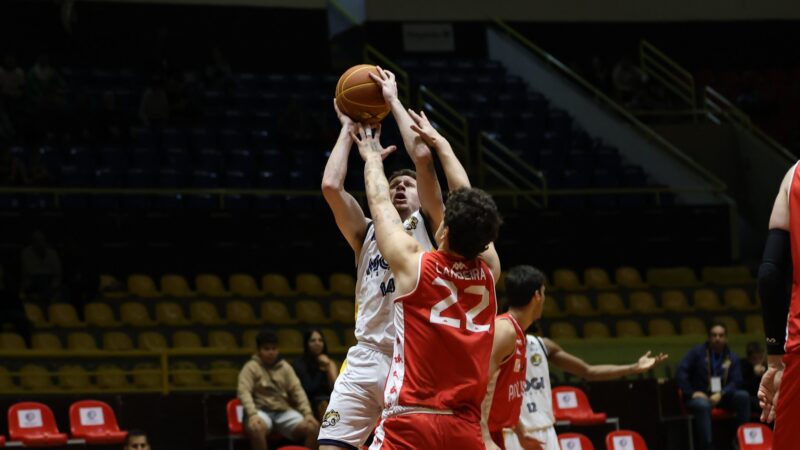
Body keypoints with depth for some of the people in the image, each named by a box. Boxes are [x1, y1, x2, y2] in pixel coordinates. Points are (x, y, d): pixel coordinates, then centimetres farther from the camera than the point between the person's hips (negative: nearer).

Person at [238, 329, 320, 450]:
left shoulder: (285, 367, 14)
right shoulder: (251, 367, 1)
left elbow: (297, 390, 9)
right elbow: (244, 392, -10)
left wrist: (308, 413, -7)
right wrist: (252, 414, -27)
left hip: (284, 410, 4)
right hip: (261, 410, -4)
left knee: (313, 427, -20)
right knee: (256, 429, -40)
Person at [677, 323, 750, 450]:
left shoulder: (732, 357, 7)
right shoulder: (697, 352, 2)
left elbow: (736, 382, 0)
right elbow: (682, 371, -4)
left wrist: (721, 394, -19)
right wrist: (691, 393, -16)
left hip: (722, 397, 3)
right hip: (699, 396, -3)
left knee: (743, 396, -23)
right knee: (703, 404, -38)